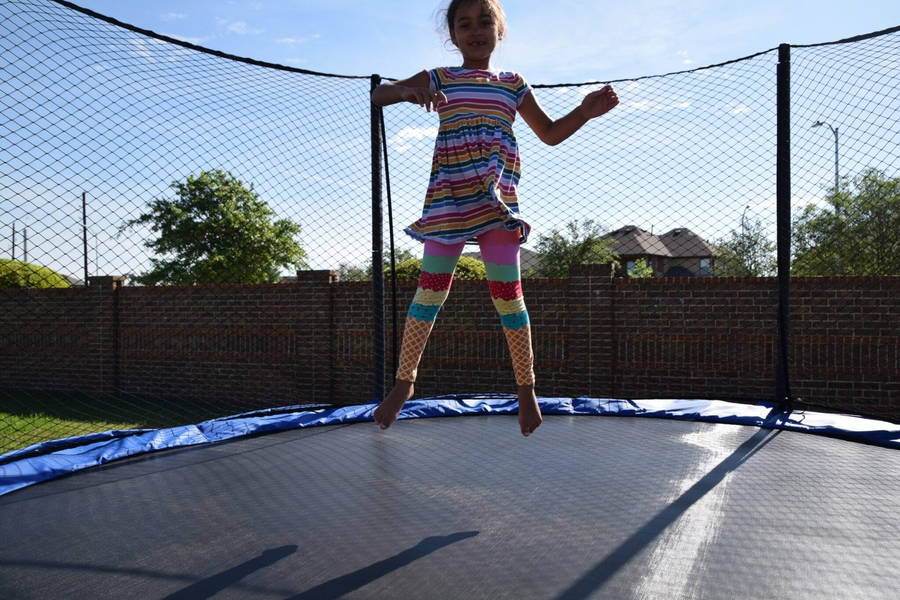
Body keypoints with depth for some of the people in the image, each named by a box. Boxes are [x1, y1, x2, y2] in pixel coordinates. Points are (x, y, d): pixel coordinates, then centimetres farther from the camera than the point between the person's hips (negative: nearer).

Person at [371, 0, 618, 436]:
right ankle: (404, 381, 13)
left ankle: (526, 388, 12)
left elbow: (550, 133, 23)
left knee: (506, 293, -1)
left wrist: (585, 112, 5)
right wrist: (409, 91, -19)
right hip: (447, 199, -1)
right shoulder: (439, 79, 11)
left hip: (497, 200, 1)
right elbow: (378, 94, 4)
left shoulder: (513, 85, 16)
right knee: (431, 287, -2)